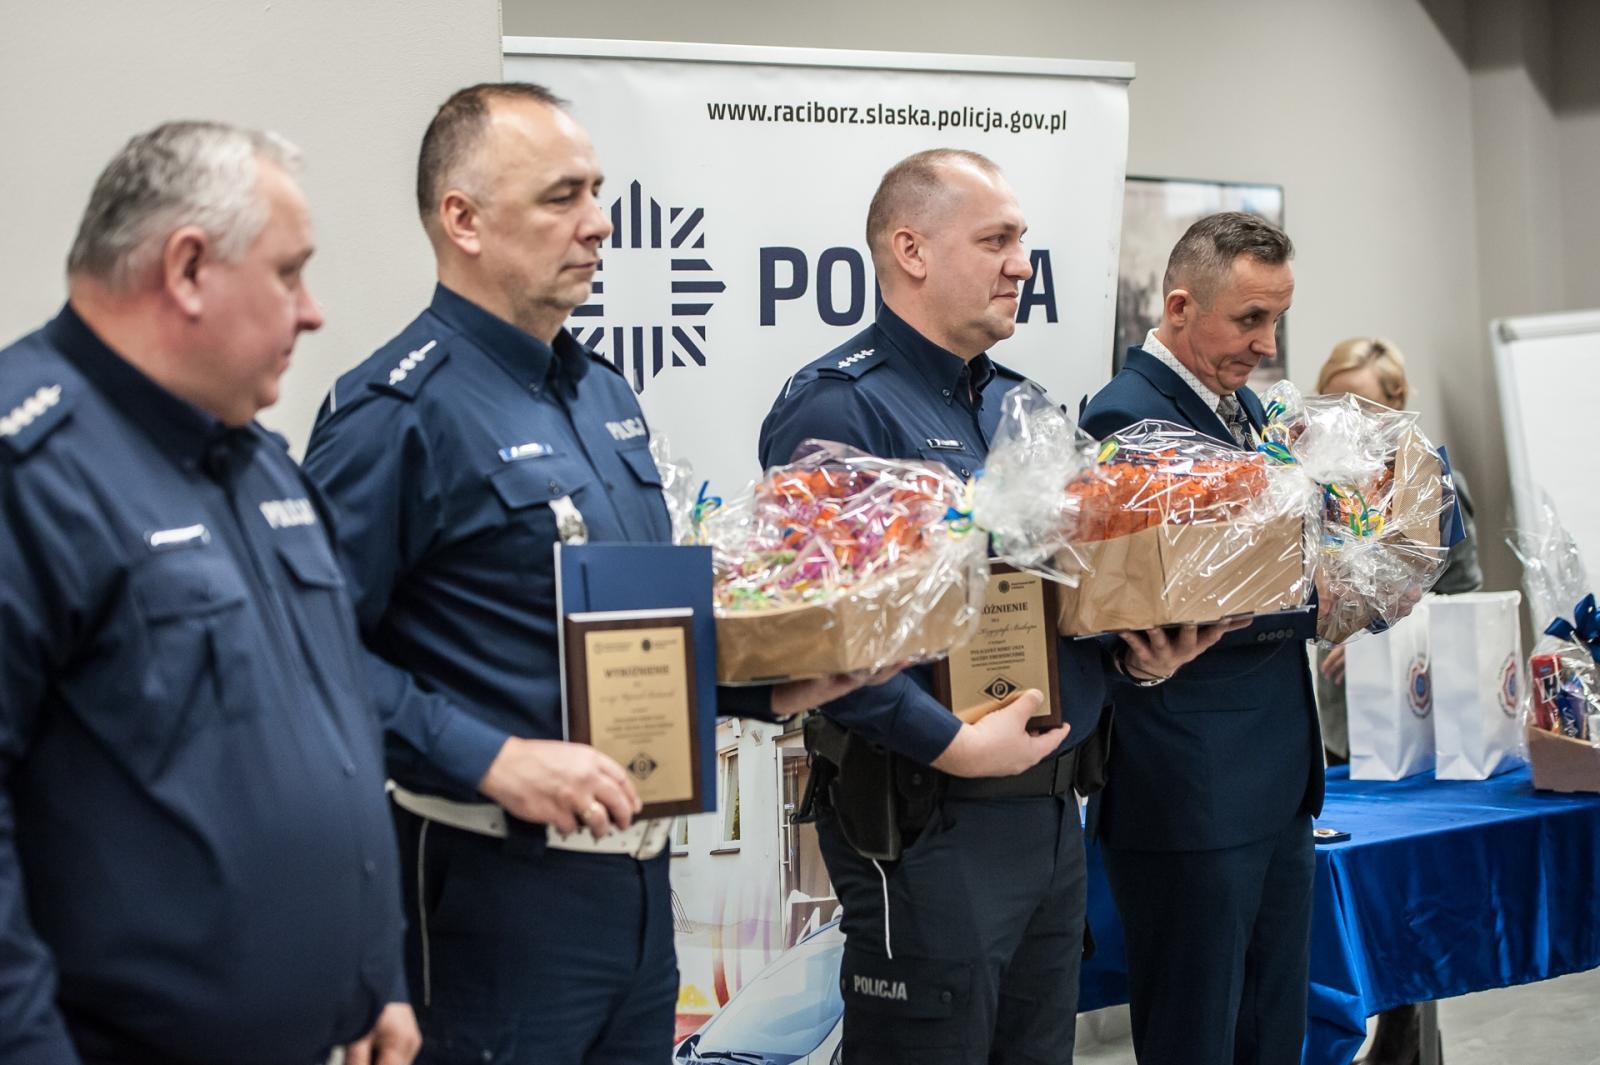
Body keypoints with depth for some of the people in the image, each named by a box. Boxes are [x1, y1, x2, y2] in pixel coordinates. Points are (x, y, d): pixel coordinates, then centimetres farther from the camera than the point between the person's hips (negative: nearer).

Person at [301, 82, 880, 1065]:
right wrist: (494, 760, -25)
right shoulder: (401, 409, -15)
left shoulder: (605, 393, 12)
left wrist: (767, 689, 6)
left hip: (639, 865, 8)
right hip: (501, 878, -8)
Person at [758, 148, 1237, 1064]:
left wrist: (1135, 654, 2)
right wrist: (951, 743, -26)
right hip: (931, 817, -8)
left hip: (1053, 806, 8)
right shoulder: (838, 407, -14)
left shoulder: (1020, 405, 14)